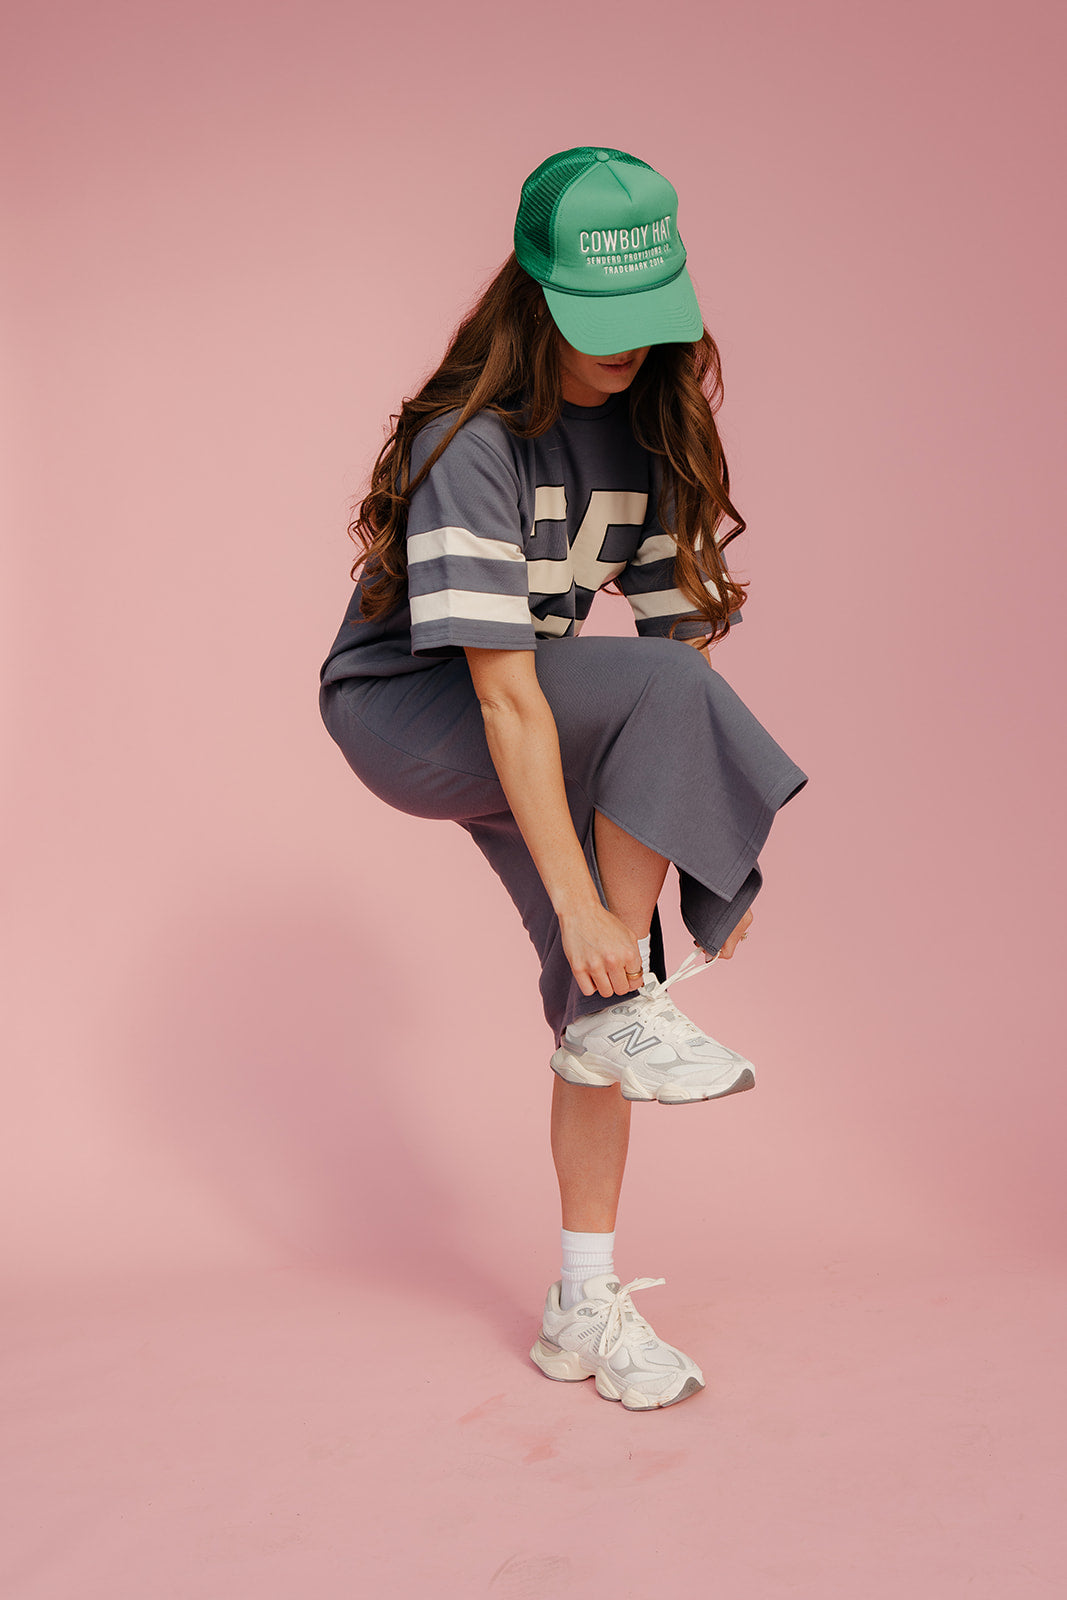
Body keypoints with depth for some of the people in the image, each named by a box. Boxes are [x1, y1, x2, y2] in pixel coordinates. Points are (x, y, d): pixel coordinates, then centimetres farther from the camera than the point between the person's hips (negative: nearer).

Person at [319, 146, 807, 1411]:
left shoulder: (655, 424, -4)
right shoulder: (474, 442, -27)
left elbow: (682, 622, -4)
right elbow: (505, 695, -31)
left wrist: (710, 841, -7)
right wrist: (578, 900, -32)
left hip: (534, 742, 7)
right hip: (403, 713, -6)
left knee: (612, 988, -2)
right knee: (668, 690, -30)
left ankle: (586, 1307, 11)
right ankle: (624, 1015, -17)